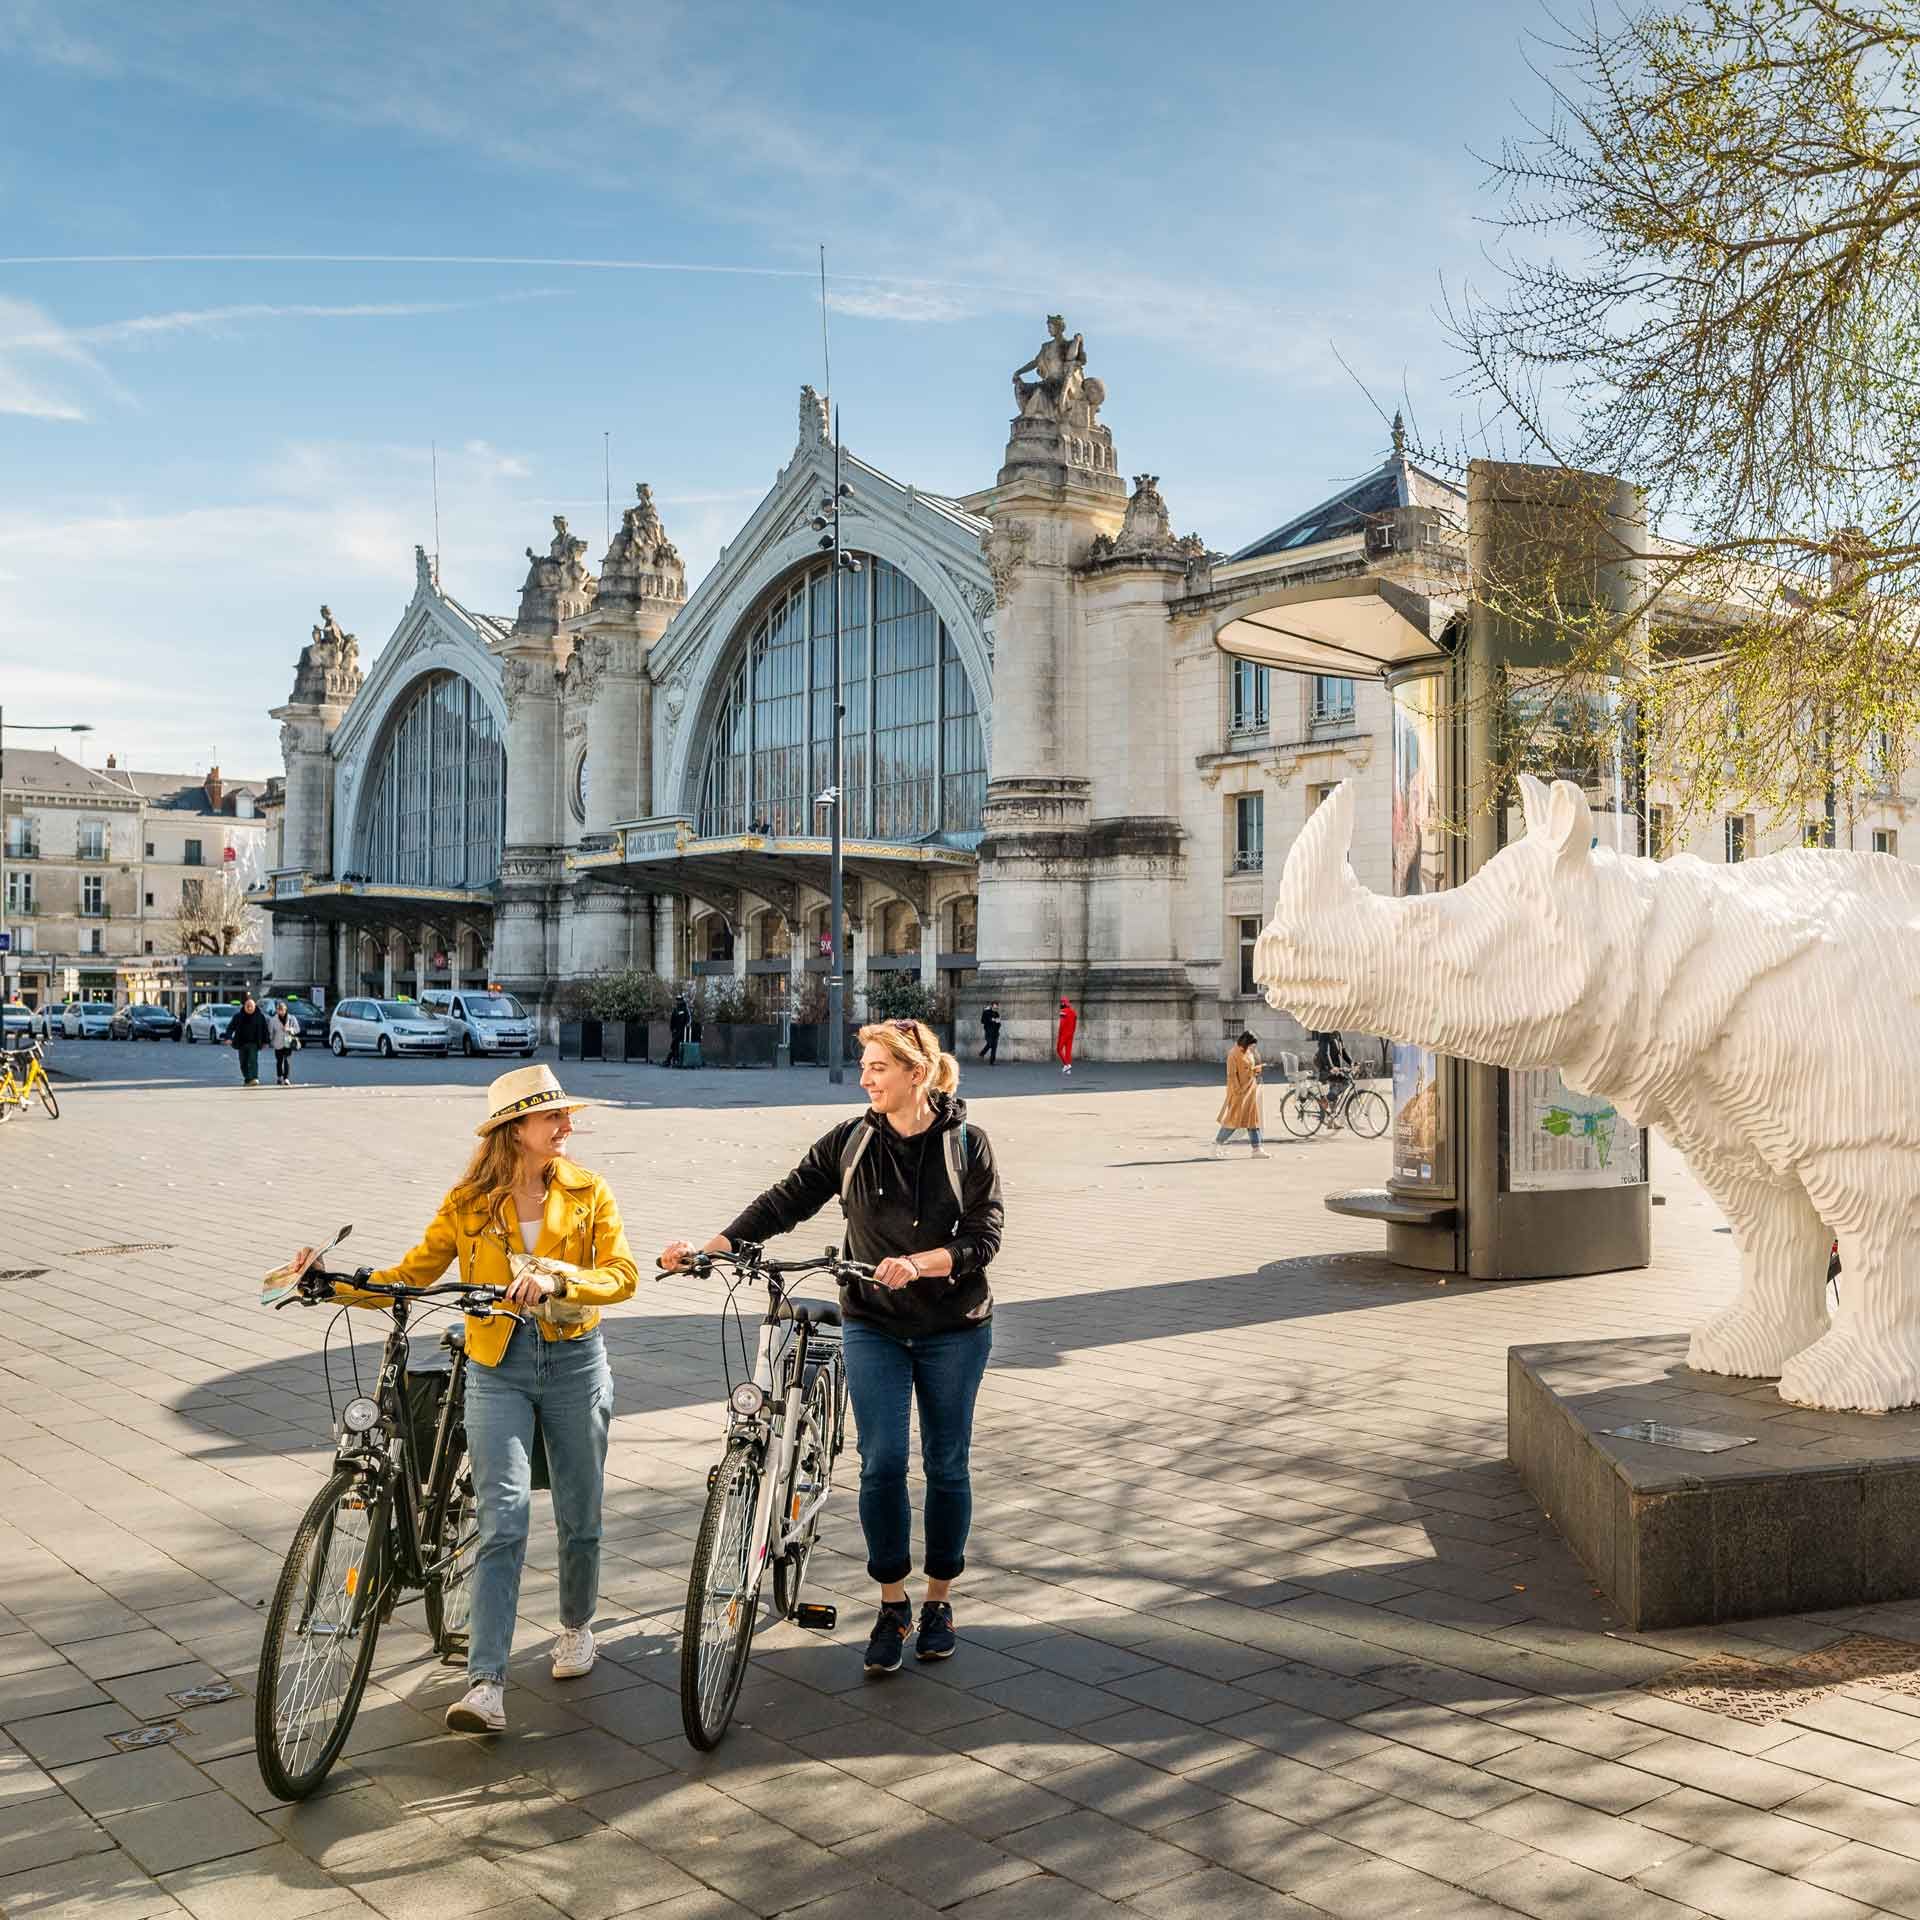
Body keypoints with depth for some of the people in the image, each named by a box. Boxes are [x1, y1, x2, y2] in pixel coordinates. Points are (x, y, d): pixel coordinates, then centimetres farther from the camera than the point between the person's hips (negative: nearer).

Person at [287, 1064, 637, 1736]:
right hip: (497, 1368, -1)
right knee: (503, 1521, -11)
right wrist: (335, 1282, -12)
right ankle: (485, 1686, -13)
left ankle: (577, 1626, 38)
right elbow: (411, 1275, 2)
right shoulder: (468, 1203, 1)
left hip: (574, 1361, 1)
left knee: (579, 1516, 11)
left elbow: (622, 1274, -11)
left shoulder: (588, 1192, -1)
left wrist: (556, 1279, -28)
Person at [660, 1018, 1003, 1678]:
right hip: (874, 1326, 1)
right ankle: (892, 1604, 11)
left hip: (954, 1328, -1)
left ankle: (939, 1600, 24)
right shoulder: (849, 1142, -1)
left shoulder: (966, 1144, -5)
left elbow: (984, 1235, -10)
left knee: (946, 1466, 7)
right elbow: (786, 1201, -5)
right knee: (881, 1462, -6)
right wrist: (710, 1248, -16)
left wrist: (920, 1263, -27)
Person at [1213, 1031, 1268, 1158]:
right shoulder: (1234, 1054, -14)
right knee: (1234, 1119, -4)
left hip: (1251, 1090, 8)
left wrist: (1259, 1068, 0)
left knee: (1253, 1119, 7)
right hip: (1239, 1091, -8)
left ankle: (1257, 1149, 8)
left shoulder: (1249, 1052, 11)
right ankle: (1217, 1145, 8)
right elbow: (1232, 1075, -16)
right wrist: (1237, 1091, -20)